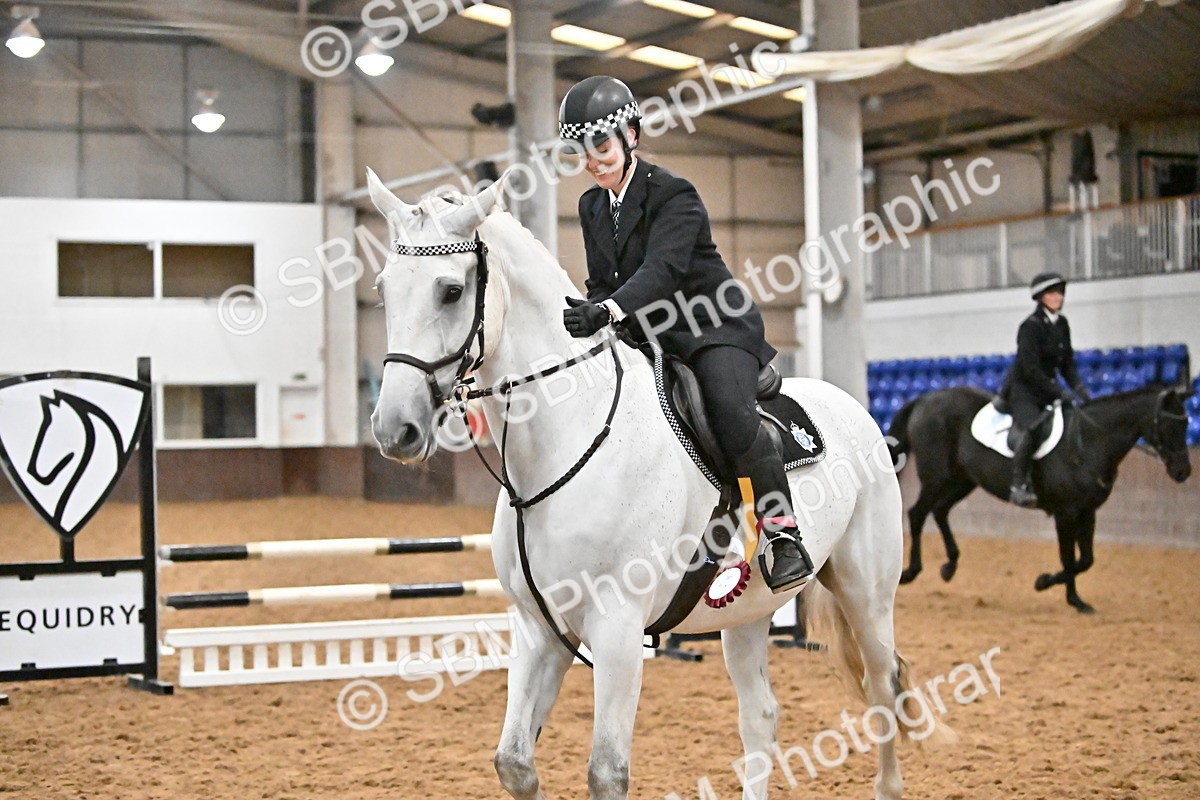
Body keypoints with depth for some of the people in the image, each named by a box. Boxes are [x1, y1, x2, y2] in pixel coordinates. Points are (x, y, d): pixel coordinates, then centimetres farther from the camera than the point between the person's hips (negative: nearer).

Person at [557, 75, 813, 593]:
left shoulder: (673, 195, -13)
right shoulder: (592, 207, 10)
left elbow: (663, 269, -28)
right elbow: (601, 282, 11)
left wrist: (609, 311, -45)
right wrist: (586, 315, -13)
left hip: (715, 329, -7)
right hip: (648, 339, 8)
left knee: (731, 413, -32)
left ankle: (783, 533, -21)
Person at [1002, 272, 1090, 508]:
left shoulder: (1061, 324, 8)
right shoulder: (1031, 326, -15)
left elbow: (1067, 363, 14)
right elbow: (1030, 369, -20)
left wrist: (1078, 387, -1)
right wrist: (1058, 392, -21)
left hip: (1047, 389, 9)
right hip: (1022, 389, -9)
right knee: (1032, 428, -32)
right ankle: (1019, 484, -30)